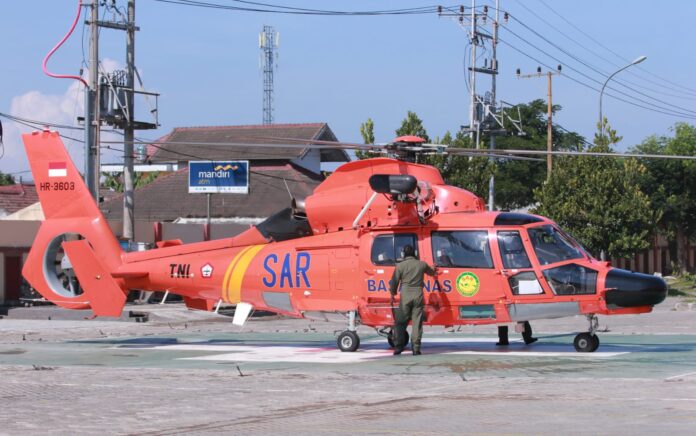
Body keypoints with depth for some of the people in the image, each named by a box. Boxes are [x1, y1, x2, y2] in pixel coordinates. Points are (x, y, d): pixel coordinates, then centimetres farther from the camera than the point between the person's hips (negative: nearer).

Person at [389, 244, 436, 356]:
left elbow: (394, 282, -1)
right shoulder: (422, 264, 6)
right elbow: (431, 272, 27)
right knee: (417, 323, 3)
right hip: (418, 296, 2)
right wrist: (433, 270, 52)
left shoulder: (400, 265, -2)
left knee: (400, 322, 6)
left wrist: (393, 294, 15)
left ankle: (398, 347, 0)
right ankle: (416, 348, -1)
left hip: (405, 296, -2)